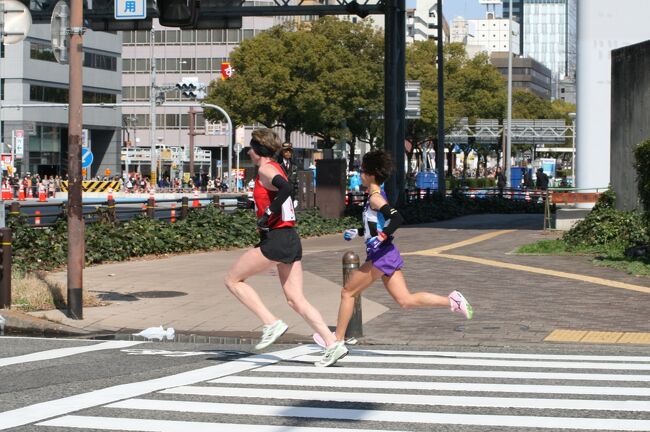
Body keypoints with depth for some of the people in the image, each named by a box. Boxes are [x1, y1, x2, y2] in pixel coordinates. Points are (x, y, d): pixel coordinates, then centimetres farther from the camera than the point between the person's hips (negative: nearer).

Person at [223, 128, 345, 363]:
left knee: (232, 279, 6)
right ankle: (334, 344, -3)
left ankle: (271, 323, -3)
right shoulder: (275, 168, 20)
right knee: (296, 299, 7)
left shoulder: (265, 169, -8)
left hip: (276, 239, -9)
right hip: (291, 239, 9)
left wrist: (267, 214, -19)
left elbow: (286, 188, -26)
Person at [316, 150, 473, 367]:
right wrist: (357, 232, 22)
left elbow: (396, 219, -26)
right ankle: (452, 301, -4)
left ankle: (337, 342, 6)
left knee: (347, 292, 2)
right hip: (389, 254, 9)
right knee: (405, 299, 5)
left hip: (380, 256, -9)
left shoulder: (375, 198, -13)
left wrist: (381, 238, -29)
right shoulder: (377, 196, 16)